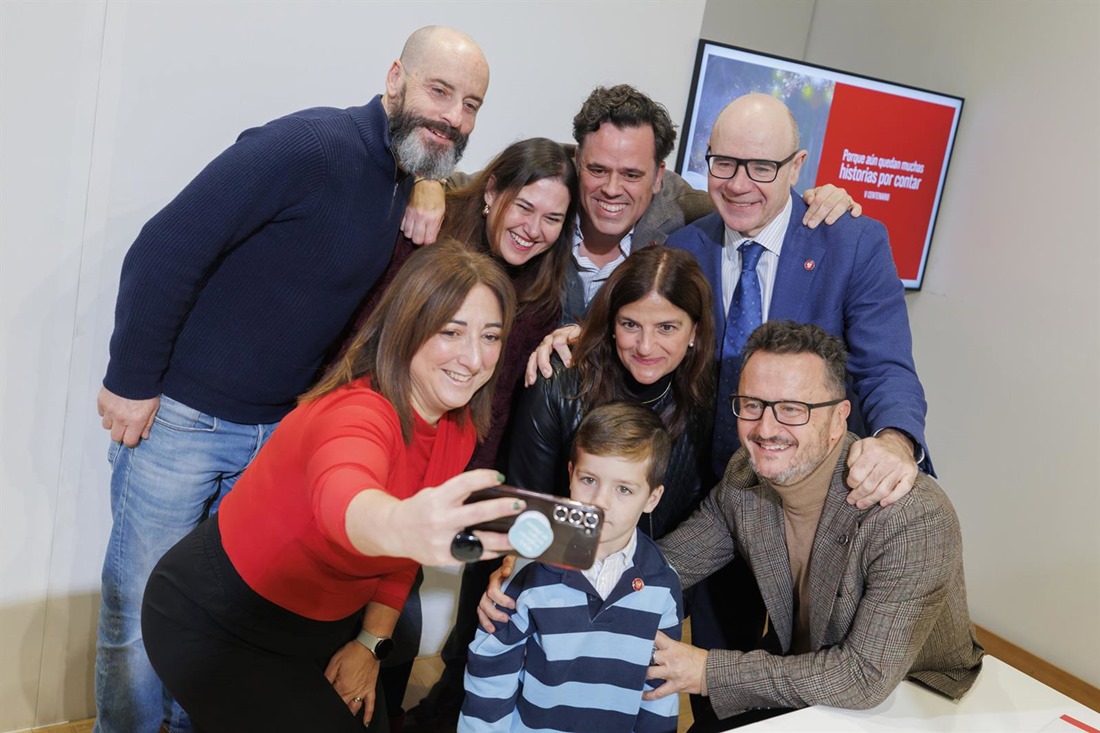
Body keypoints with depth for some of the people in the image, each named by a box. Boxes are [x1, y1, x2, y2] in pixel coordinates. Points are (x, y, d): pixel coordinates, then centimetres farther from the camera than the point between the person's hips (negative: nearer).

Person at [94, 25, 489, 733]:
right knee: (140, 610, 6)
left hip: (279, 429, 7)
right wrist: (131, 382, -17)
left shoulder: (413, 187, 5)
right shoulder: (308, 145, -20)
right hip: (179, 415, -6)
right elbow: (166, 249, -21)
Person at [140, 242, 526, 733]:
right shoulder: (356, 411, -33)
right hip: (213, 624, -7)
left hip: (322, 627, 7)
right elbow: (342, 502, -57)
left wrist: (370, 643, -1)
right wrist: (401, 525, -77)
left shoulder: (459, 429, -9)